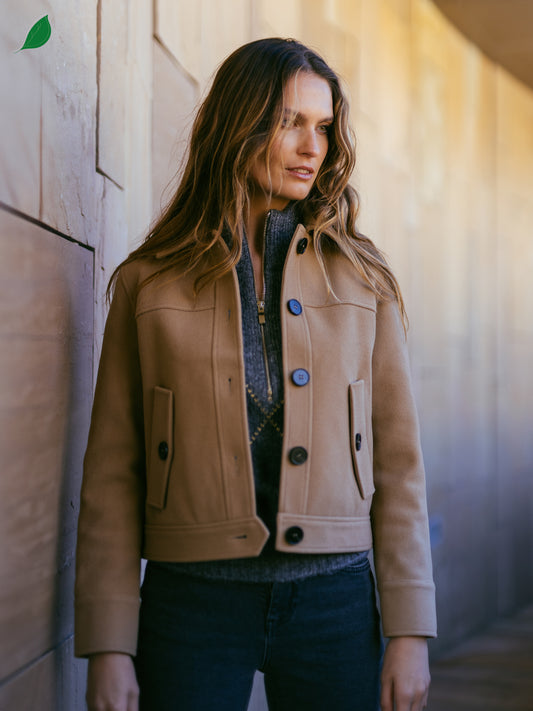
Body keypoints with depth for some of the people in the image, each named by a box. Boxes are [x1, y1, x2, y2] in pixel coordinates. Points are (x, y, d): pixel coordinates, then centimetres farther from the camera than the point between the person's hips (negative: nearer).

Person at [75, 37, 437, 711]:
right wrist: (108, 647, -4)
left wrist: (409, 633, -1)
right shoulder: (150, 281, 2)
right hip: (191, 598, -1)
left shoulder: (362, 279, 5)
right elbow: (112, 471, 0)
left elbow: (398, 458, 4)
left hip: (334, 600, 2)